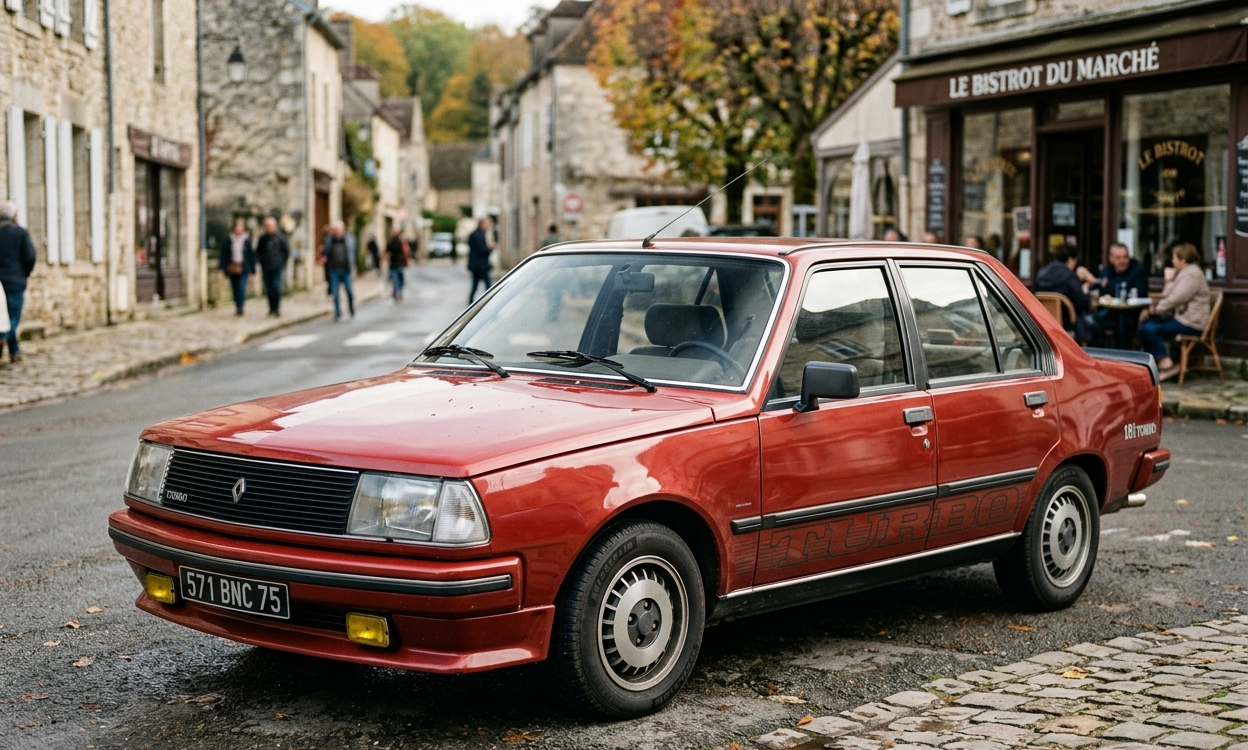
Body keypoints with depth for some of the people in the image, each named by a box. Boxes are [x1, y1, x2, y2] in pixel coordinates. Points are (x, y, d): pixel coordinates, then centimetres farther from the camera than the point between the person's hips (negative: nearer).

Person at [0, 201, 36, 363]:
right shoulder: (21, 233, -5)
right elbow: (30, 257, -10)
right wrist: (25, 273, 8)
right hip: (15, 281, -3)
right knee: (13, 317, 0)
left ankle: (14, 352, 15)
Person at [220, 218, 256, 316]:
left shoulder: (247, 240, 0)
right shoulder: (229, 239, 2)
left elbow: (251, 254, 4)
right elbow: (224, 253, 4)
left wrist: (252, 268, 4)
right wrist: (223, 267, -2)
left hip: (243, 268, -2)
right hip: (232, 267, 2)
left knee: (242, 288, -14)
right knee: (235, 289, 8)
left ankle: (240, 307, -10)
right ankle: (237, 307, 20)